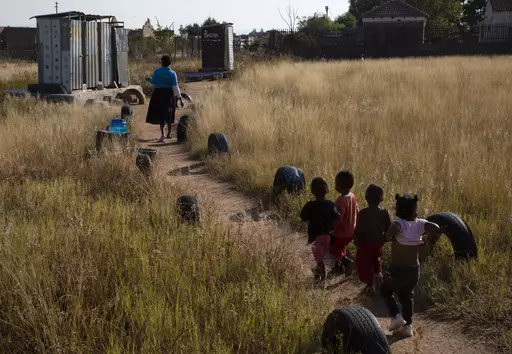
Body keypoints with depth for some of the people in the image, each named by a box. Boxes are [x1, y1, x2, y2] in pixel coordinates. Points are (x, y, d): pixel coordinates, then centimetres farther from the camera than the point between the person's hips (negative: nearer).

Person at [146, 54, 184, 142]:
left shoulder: (156, 72, -7)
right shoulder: (172, 73, -10)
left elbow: (152, 83, 3)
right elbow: (175, 87, -15)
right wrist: (180, 98, -14)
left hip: (158, 94, 0)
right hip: (169, 94, 0)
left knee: (160, 114, 6)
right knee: (169, 114, 18)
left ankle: (162, 134, -12)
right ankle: (169, 133, 28)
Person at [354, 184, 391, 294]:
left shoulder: (363, 213, -25)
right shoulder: (384, 212, -14)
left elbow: (358, 231, -22)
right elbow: (389, 229, -7)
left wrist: (356, 241, -6)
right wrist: (384, 239, 10)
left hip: (365, 244, -4)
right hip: (378, 242, 4)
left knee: (364, 264, 16)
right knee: (376, 257, 36)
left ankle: (370, 285, 23)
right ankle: (378, 273, 26)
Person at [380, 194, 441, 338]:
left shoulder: (399, 223, -18)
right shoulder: (420, 223, -6)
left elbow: (391, 230, -41)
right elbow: (437, 229, -19)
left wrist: (389, 238, -19)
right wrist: (425, 240, -4)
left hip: (398, 269, -5)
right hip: (414, 269, 5)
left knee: (386, 290, 19)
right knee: (407, 296, 22)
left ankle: (396, 316, 5)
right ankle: (407, 326, 26)